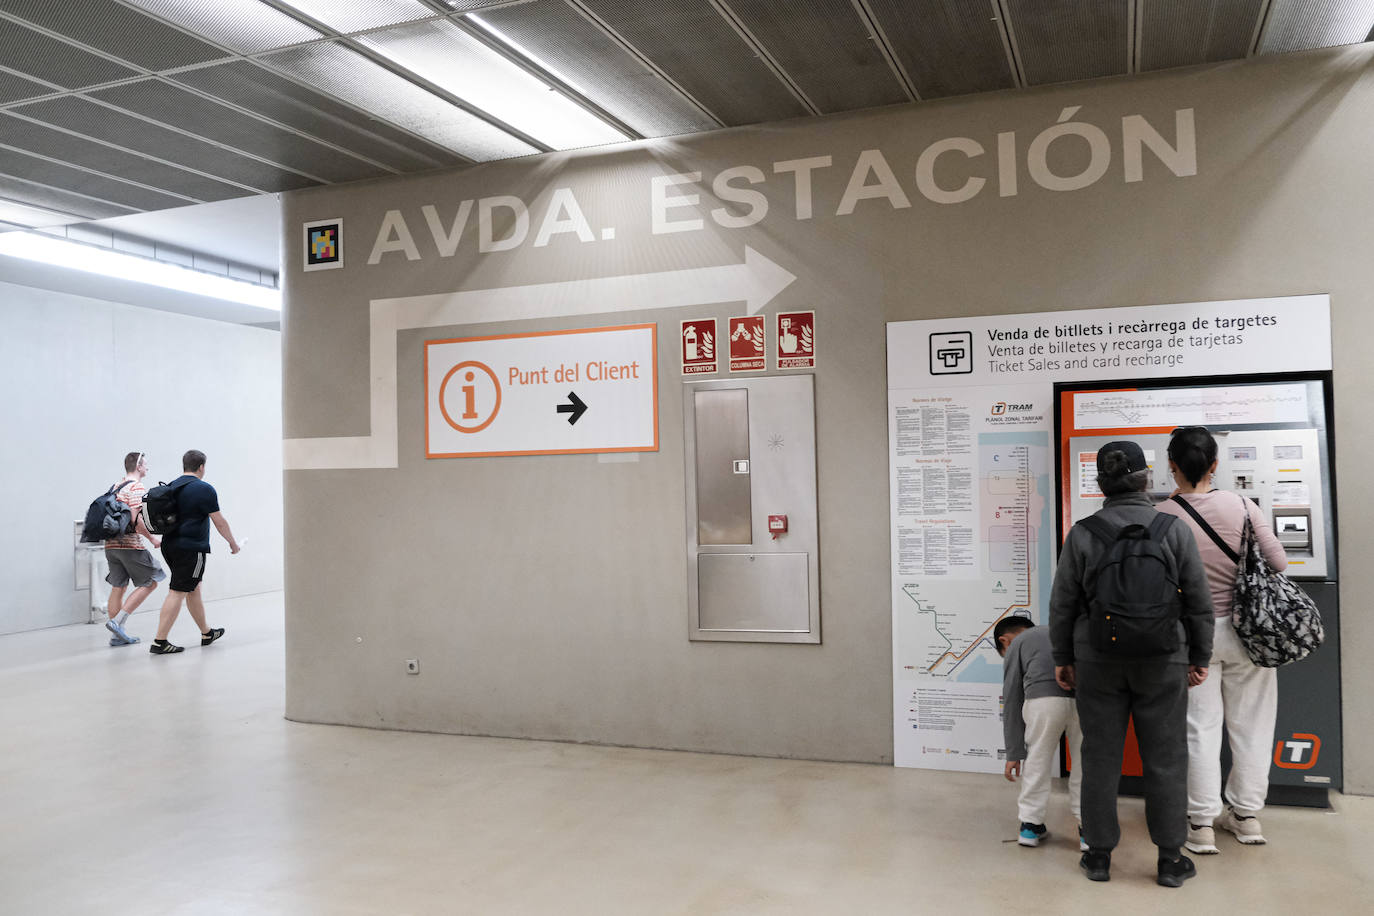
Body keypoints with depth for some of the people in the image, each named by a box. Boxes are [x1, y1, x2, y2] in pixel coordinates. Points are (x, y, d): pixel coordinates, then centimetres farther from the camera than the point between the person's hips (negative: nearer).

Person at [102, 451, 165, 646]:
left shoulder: (116, 487, 17)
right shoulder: (136, 487, -10)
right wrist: (152, 538, -11)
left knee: (118, 588, 10)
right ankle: (117, 622, -7)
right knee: (150, 583, 1)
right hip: (130, 545, -9)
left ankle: (117, 635, 12)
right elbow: (135, 519, -20)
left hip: (111, 545, 9)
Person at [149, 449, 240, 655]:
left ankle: (206, 634, 29)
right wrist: (233, 543, 6)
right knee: (177, 593, -7)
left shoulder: (170, 487, 11)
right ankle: (159, 642, -9)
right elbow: (219, 522, -7)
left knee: (194, 589, 18)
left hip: (170, 546, 8)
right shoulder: (204, 489, -10)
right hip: (191, 549, -8)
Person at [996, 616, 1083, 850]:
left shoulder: (1016, 646, 25)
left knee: (1038, 759, 16)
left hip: (1043, 698, -3)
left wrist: (1014, 754, 21)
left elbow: (1012, 702, 20)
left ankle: (1031, 824, 23)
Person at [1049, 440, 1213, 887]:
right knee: (1165, 758, 10)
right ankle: (1170, 859, 17)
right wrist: (1199, 657, 11)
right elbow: (1199, 602, -1)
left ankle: (1099, 854, 17)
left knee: (1100, 756, 8)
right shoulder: (1174, 530, -6)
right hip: (1163, 661, 0)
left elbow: (1062, 603, -2)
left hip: (1098, 660, 0)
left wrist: (1063, 658, 9)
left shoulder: (1082, 533, -6)